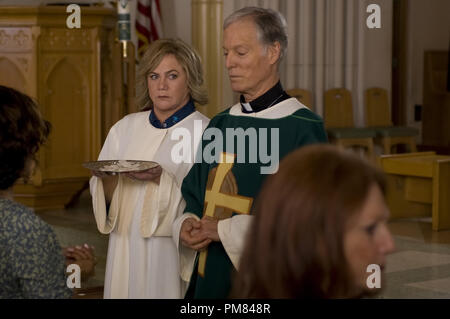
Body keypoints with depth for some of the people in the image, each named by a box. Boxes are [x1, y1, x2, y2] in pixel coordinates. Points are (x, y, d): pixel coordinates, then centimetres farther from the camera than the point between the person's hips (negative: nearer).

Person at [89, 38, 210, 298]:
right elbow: (102, 199, 8)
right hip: (126, 253, 4)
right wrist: (108, 180, -12)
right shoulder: (125, 128, 8)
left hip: (173, 255, -4)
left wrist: (162, 180, -25)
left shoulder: (206, 132, -7)